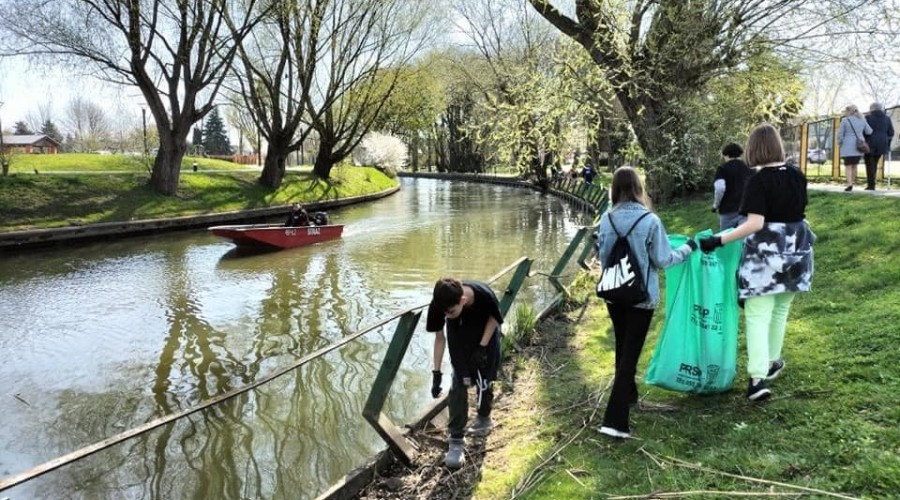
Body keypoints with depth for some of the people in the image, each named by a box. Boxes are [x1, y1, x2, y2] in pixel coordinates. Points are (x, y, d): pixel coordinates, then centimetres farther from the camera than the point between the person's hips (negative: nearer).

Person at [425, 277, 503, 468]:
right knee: (459, 382, -9)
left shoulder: (484, 295, -40)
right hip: (459, 336, 1)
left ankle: (484, 418, 35)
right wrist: (437, 372, -14)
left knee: (484, 380, 5)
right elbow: (439, 338, -16)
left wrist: (482, 347, -19)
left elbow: (494, 318, -15)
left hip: (485, 334, -1)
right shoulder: (438, 305, -33)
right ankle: (456, 440, -5)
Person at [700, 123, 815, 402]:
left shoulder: (758, 181, -17)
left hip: (765, 253, -6)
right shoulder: (797, 176, 3)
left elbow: (755, 224, -24)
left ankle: (758, 378, -13)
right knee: (780, 310, 21)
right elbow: (798, 212, 12)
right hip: (795, 249, 6)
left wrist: (719, 240, -24)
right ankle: (771, 362, 35)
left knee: (757, 316, -5)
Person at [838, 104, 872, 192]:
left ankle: (849, 184, -14)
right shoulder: (862, 120, 5)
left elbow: (840, 134, -6)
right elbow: (869, 132, 6)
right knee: (854, 165, 17)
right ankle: (851, 183, 22)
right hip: (859, 147, 4)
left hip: (847, 147, -4)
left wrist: (839, 143, 11)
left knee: (848, 166, -1)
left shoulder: (845, 120, -8)